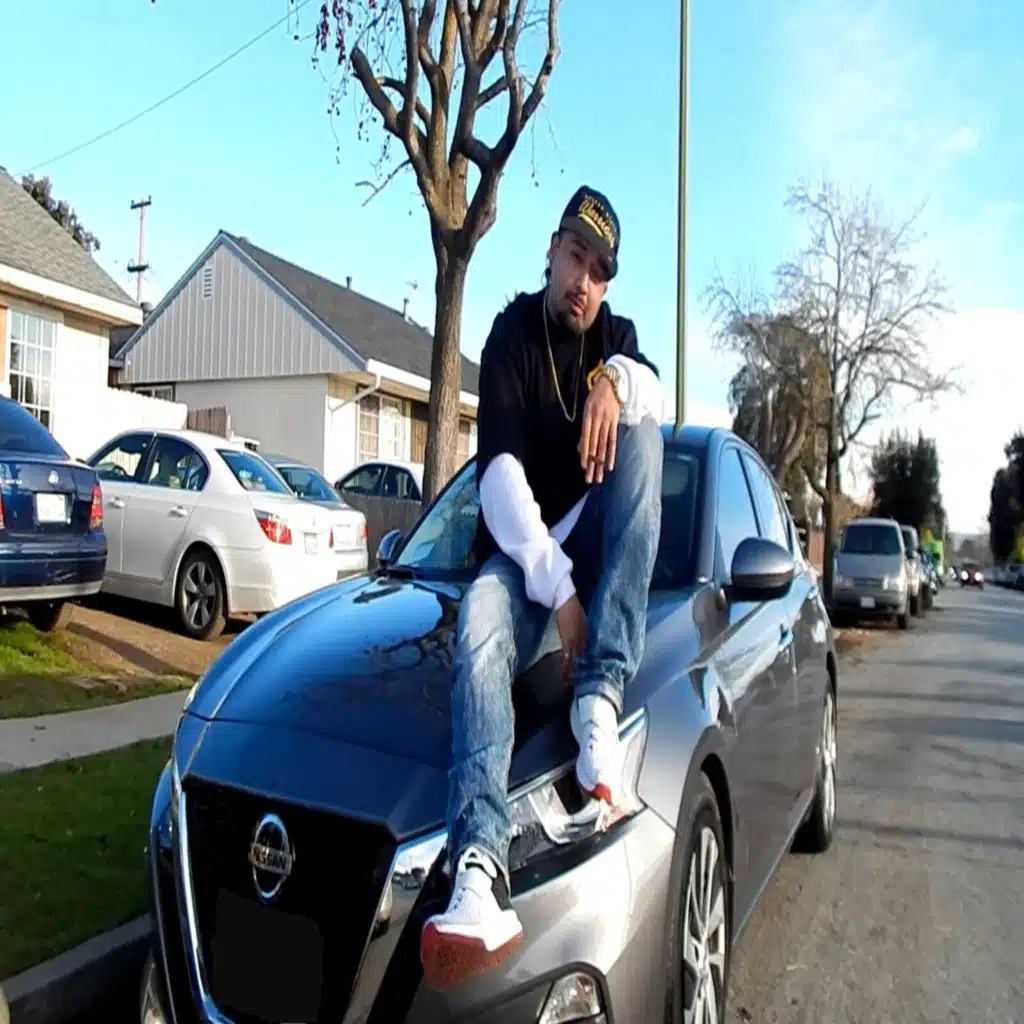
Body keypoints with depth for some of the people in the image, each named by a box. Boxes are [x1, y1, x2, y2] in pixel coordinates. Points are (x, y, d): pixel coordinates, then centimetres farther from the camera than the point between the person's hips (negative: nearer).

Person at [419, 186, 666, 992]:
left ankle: (601, 697, -35)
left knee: (641, 430, -25)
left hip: (595, 554, 3)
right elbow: (499, 473, -17)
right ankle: (480, 870, -57)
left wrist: (617, 381, -36)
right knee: (481, 629, -37)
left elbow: (658, 400, -12)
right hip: (521, 557, -3)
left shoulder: (615, 338, 11)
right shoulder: (512, 335, -2)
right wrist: (556, 590, -29)